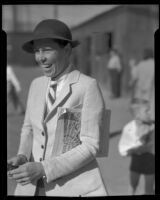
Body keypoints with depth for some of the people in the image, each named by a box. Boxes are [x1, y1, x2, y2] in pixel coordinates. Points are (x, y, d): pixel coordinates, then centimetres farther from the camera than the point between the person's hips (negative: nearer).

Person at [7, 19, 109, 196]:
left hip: (75, 188, -5)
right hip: (34, 186, 5)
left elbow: (91, 146, -13)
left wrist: (42, 169, -20)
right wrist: (22, 157, -3)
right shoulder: (37, 85, 6)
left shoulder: (89, 86, -12)